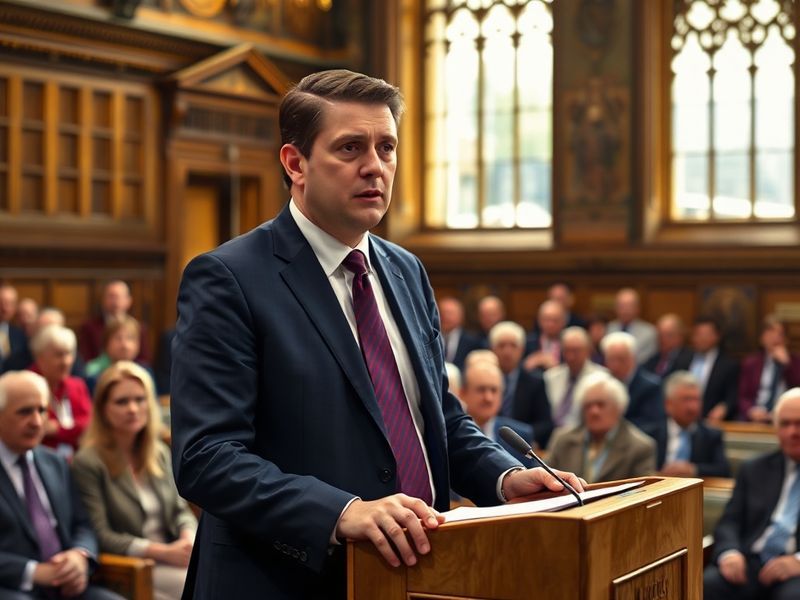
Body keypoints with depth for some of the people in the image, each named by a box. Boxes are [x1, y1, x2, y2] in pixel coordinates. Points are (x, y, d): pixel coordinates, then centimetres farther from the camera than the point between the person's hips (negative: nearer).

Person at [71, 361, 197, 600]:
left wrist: (189, 539, -9)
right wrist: (163, 552, -20)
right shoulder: (87, 463, -8)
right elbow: (99, 536, -12)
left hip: (172, 557, 6)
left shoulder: (160, 453, 13)